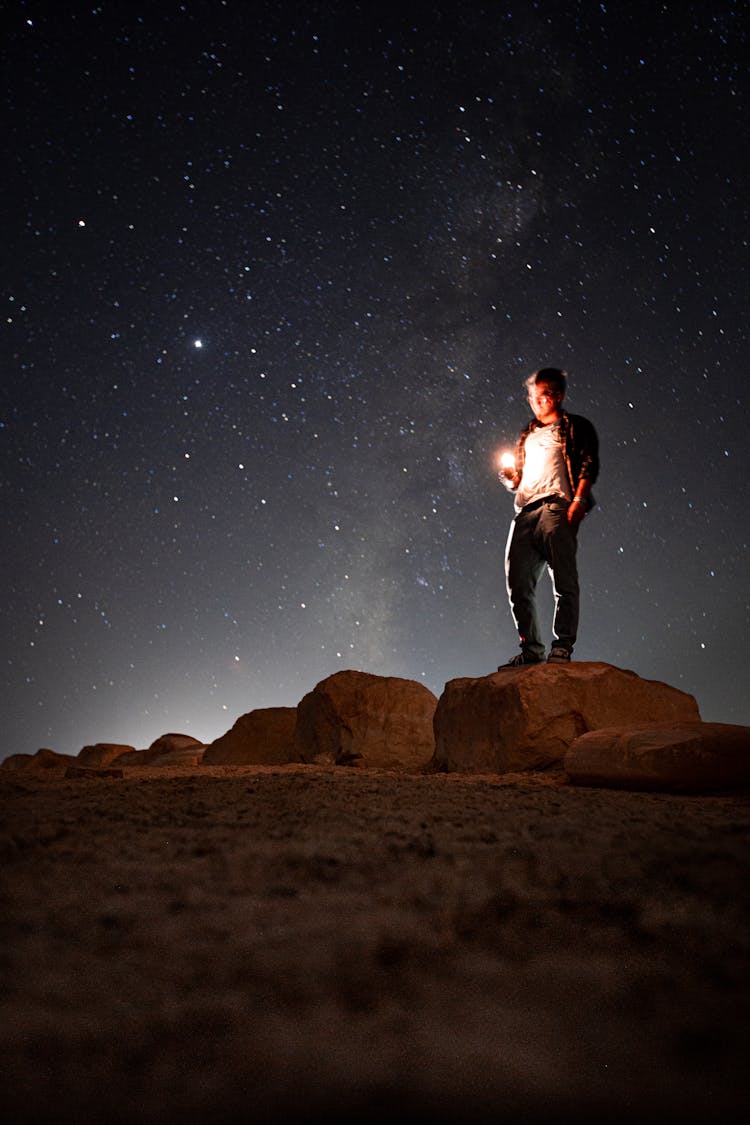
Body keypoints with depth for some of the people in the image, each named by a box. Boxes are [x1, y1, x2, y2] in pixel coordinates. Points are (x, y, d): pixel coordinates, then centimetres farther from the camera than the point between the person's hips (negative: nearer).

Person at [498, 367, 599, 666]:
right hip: (525, 511, 6)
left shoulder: (575, 427, 14)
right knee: (518, 583, -3)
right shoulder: (527, 436, 30)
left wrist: (579, 500, -14)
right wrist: (511, 480, 7)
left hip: (556, 507, -5)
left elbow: (589, 465, 1)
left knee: (563, 579, -13)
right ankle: (531, 649, 2)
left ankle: (562, 647, -12)